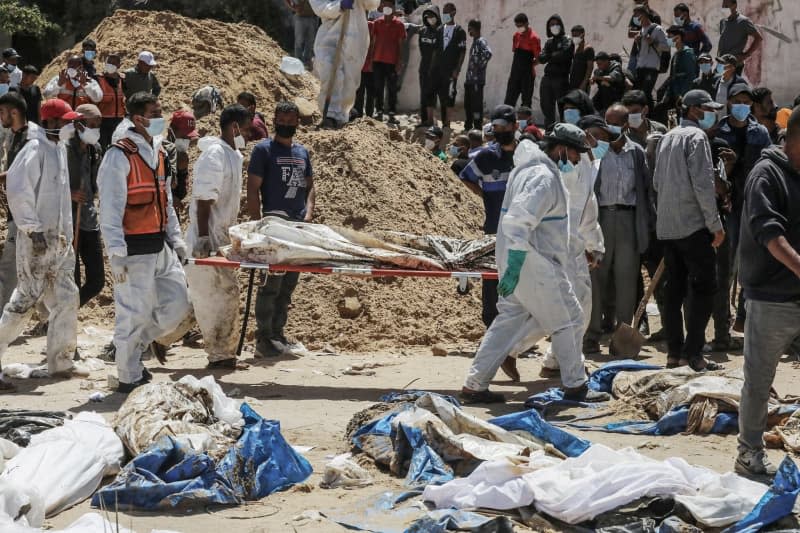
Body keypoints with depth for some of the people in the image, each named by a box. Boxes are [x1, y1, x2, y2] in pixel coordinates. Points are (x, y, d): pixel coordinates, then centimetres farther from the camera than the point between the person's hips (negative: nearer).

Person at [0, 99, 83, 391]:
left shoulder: (57, 148, 14)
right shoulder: (35, 148, -13)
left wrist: (66, 233, 16)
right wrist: (33, 229, -20)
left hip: (60, 238, 9)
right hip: (38, 238, -9)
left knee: (66, 299, 9)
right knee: (26, 299, -9)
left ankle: (60, 363, 17)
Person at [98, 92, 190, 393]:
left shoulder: (159, 152, 13)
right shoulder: (120, 155, -12)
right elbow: (110, 207, -15)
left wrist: (176, 238, 15)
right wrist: (116, 253, -18)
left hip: (161, 246, 8)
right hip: (135, 248, -8)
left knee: (177, 304, 9)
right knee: (135, 313, -3)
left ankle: (133, 348, 27)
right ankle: (129, 378, 10)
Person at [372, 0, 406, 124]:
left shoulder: (399, 24, 0)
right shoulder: (377, 23, 7)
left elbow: (400, 44, 1)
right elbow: (374, 41, 10)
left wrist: (399, 61, -5)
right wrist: (372, 58, 5)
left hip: (392, 61, -2)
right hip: (378, 60, 2)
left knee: (392, 89, 0)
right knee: (378, 88, 4)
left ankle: (391, 114, 1)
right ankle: (379, 111, 8)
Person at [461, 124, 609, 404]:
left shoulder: (529, 169, 15)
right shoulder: (543, 177, -18)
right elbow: (519, 221, -27)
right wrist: (514, 267, -29)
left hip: (518, 263, 10)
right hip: (536, 265, -10)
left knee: (509, 320, 12)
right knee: (568, 320, 3)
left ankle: (474, 385, 11)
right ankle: (575, 386, 13)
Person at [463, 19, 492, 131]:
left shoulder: (481, 41, -12)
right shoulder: (474, 42, 17)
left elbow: (488, 53, -30)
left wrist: (480, 65, -20)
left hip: (477, 80, -10)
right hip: (470, 79, 10)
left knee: (477, 104, -5)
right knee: (468, 104, 14)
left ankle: (478, 128, -1)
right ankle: (468, 127, 22)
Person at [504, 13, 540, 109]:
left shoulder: (533, 37, -11)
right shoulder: (516, 35, 11)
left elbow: (538, 58, -12)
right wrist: (512, 71, 15)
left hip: (527, 73, -7)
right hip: (515, 72, 7)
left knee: (526, 101, -1)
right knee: (509, 101, 6)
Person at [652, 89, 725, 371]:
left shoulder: (667, 138, 16)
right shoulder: (696, 137, -9)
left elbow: (656, 182, 20)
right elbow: (703, 184, -15)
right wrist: (715, 224, -12)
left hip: (667, 226, 8)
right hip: (693, 224, -8)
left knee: (675, 288, 10)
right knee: (704, 287, -6)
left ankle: (674, 351, 10)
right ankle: (693, 353, -10)